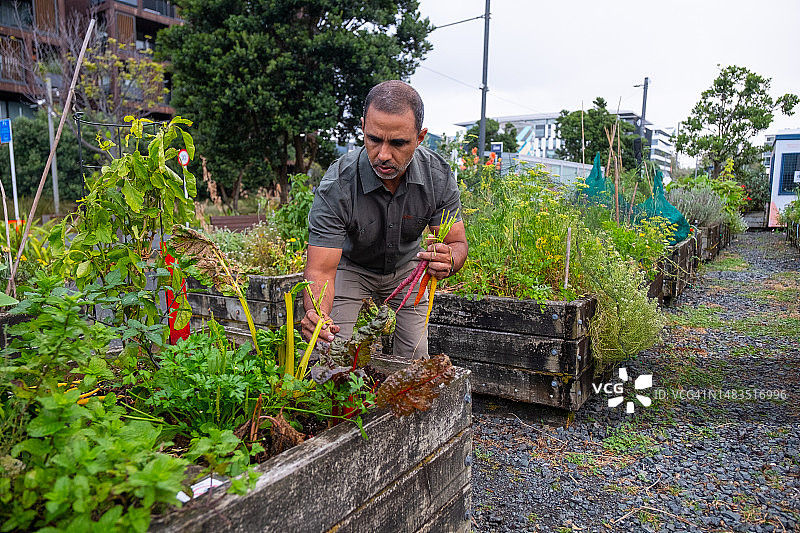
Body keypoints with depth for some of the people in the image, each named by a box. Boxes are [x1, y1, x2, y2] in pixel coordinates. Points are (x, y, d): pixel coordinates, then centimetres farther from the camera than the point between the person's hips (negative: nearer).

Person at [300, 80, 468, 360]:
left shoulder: (438, 176, -25)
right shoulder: (337, 185, -34)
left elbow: (458, 244, -19)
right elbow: (320, 271, -35)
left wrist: (448, 260, -44)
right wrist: (316, 314, -56)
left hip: (406, 265, 2)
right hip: (351, 266, -2)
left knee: (414, 363, 0)